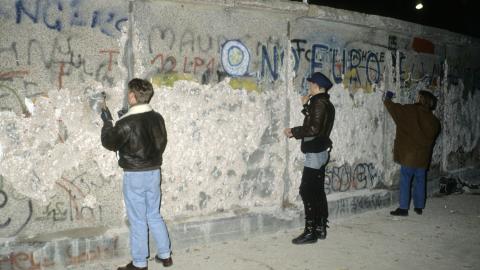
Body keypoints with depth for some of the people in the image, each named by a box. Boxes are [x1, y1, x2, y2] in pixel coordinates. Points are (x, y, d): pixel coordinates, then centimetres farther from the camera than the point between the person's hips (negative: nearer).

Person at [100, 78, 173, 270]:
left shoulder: (126, 123, -19)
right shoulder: (157, 118, 0)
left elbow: (109, 143, -5)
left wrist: (107, 122, 7)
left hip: (134, 175, -6)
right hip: (154, 172, 6)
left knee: (138, 220, 4)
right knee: (154, 216, 19)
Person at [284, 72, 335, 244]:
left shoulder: (319, 102, -15)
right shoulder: (325, 103, 15)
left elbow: (313, 129, -23)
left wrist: (293, 132, -13)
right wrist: (306, 106, 16)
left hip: (315, 153, -10)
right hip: (321, 151, 10)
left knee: (307, 191, -8)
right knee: (318, 191, 13)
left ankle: (310, 232, -6)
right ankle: (321, 228, 19)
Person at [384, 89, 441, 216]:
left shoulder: (410, 111, -11)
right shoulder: (434, 120, 4)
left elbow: (392, 107, -6)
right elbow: (432, 138, 12)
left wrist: (388, 97, 11)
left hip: (408, 154, -5)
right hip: (423, 156, 5)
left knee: (405, 181, 1)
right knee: (420, 181, 14)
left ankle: (403, 208, 2)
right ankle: (419, 206, 22)